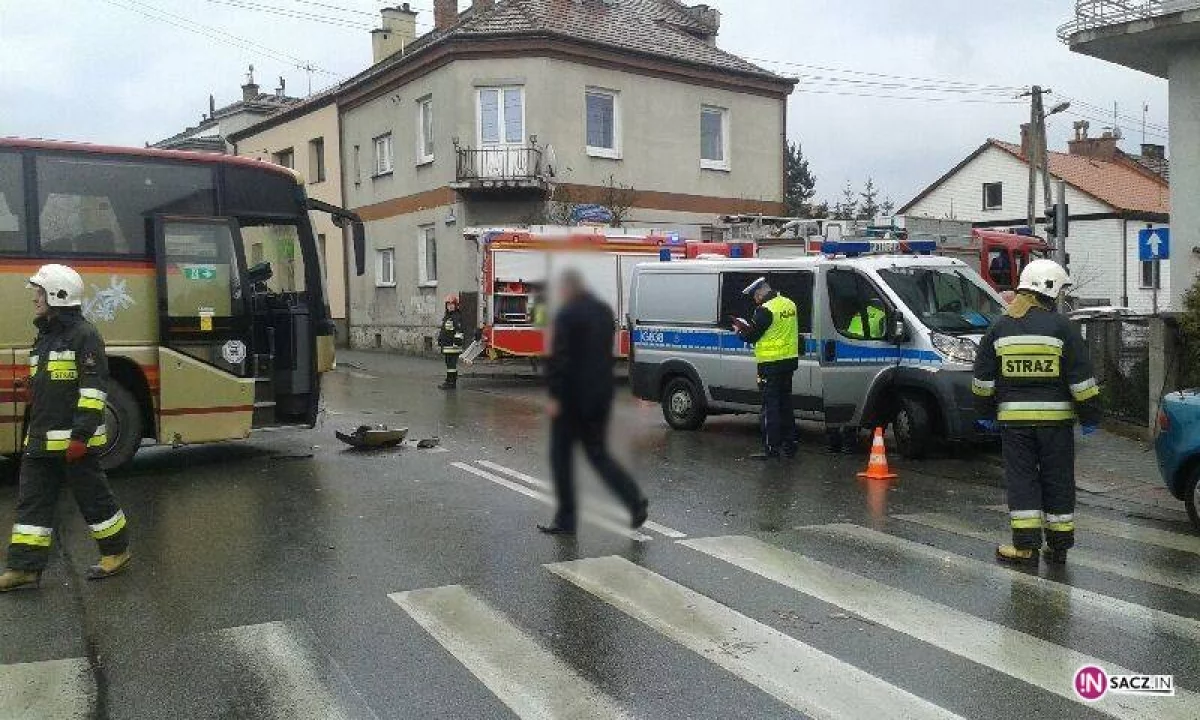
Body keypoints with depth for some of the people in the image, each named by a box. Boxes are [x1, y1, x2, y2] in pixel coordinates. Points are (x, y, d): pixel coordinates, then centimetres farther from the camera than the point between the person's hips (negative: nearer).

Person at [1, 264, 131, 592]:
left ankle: (116, 551, 18)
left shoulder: (83, 335, -12)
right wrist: (34, 432, 23)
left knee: (93, 497, 3)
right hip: (40, 442, 9)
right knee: (31, 500, 7)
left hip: (74, 440, -9)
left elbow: (93, 388, -18)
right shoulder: (45, 336, 16)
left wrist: (80, 435, -22)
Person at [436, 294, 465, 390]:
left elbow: (459, 331, -18)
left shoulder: (457, 317, -10)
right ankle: (449, 381, 18)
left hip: (453, 346, -9)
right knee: (449, 363, 13)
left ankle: (451, 383, -8)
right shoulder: (446, 316, 19)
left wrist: (457, 342, -24)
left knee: (451, 363, -9)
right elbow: (442, 330, 26)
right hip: (446, 345, 9)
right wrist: (440, 341, 24)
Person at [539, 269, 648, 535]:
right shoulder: (605, 311, 11)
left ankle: (565, 518, 8)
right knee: (597, 453, 15)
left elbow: (559, 357, -17)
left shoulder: (566, 314, -12)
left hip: (573, 395, -7)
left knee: (561, 454, 5)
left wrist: (555, 396, -14)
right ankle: (635, 500, -1)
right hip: (601, 394, 7)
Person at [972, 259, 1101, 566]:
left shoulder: (1000, 327, 5)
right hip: (1055, 416, -1)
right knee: (1057, 480, 9)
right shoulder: (1061, 327, -4)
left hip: (1014, 417, 1)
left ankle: (1026, 544, 2)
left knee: (1021, 478, 5)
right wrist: (1089, 415, 4)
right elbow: (1082, 378, -4)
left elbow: (983, 377, 8)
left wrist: (986, 412, 17)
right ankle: (1059, 545, 17)